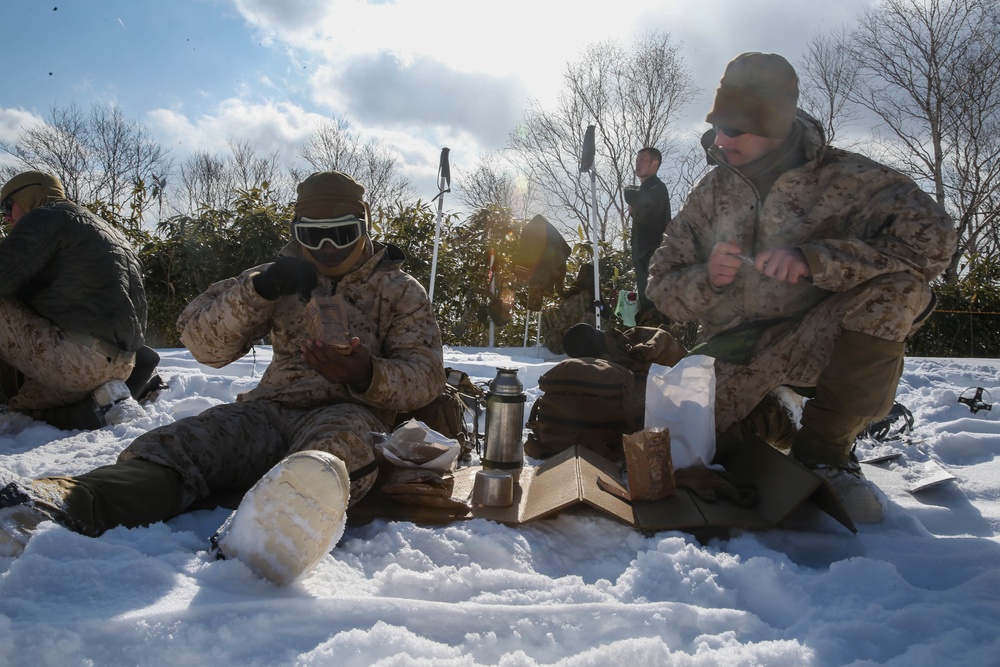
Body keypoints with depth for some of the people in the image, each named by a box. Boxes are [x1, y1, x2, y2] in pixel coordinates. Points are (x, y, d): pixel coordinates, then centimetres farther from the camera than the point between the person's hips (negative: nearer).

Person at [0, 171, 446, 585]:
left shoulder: (400, 290, 15)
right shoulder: (284, 277, 20)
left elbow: (426, 378, 3)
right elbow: (201, 340, 8)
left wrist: (368, 376, -20)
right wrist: (259, 287, -11)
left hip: (349, 411, -3)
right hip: (272, 406, 3)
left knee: (338, 444, -41)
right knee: (169, 446, -27)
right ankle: (74, 501, -56)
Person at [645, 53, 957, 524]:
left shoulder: (843, 177, -6)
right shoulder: (710, 194, 5)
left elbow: (931, 238, -21)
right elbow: (663, 287, 4)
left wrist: (814, 258, -31)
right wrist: (707, 278, -19)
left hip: (823, 342, -2)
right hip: (737, 353, 2)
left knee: (899, 286, -30)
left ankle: (823, 449, -15)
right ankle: (773, 420, 14)